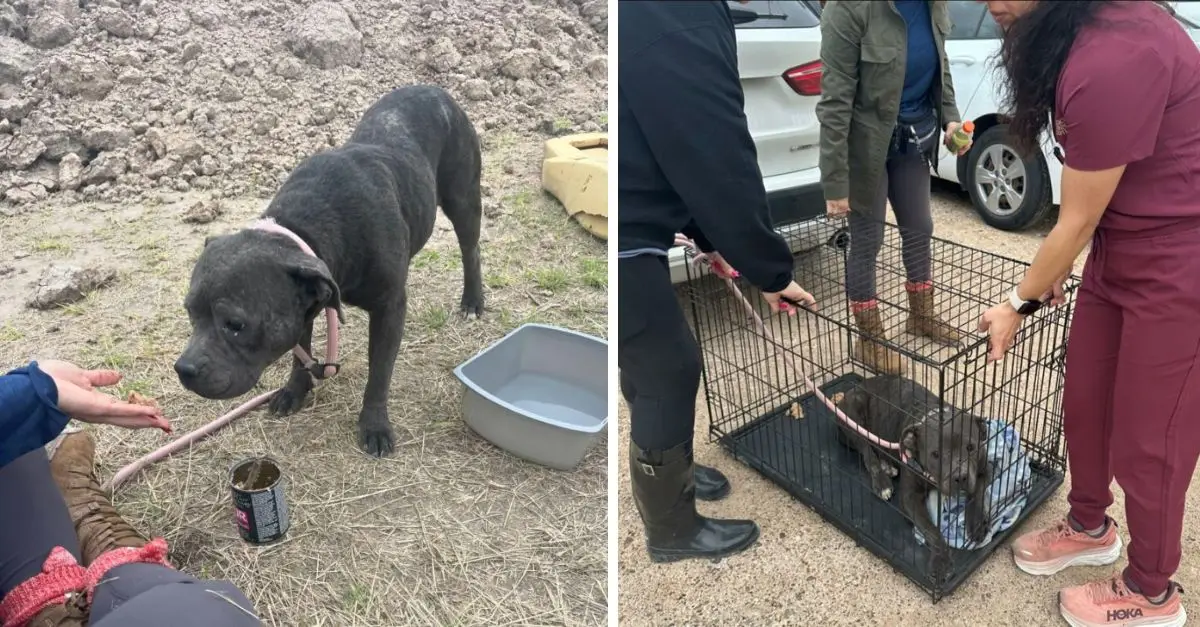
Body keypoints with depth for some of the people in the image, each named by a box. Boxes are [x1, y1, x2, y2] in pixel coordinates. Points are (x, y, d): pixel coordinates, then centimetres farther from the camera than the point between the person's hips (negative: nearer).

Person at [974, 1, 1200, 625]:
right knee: (1084, 402, 19)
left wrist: (1017, 304, -6)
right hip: (1118, 249, 8)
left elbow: (1078, 220, -19)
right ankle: (1089, 526, 43)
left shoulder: (1112, 60, -31)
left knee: (1146, 436, 7)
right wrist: (1055, 266, 13)